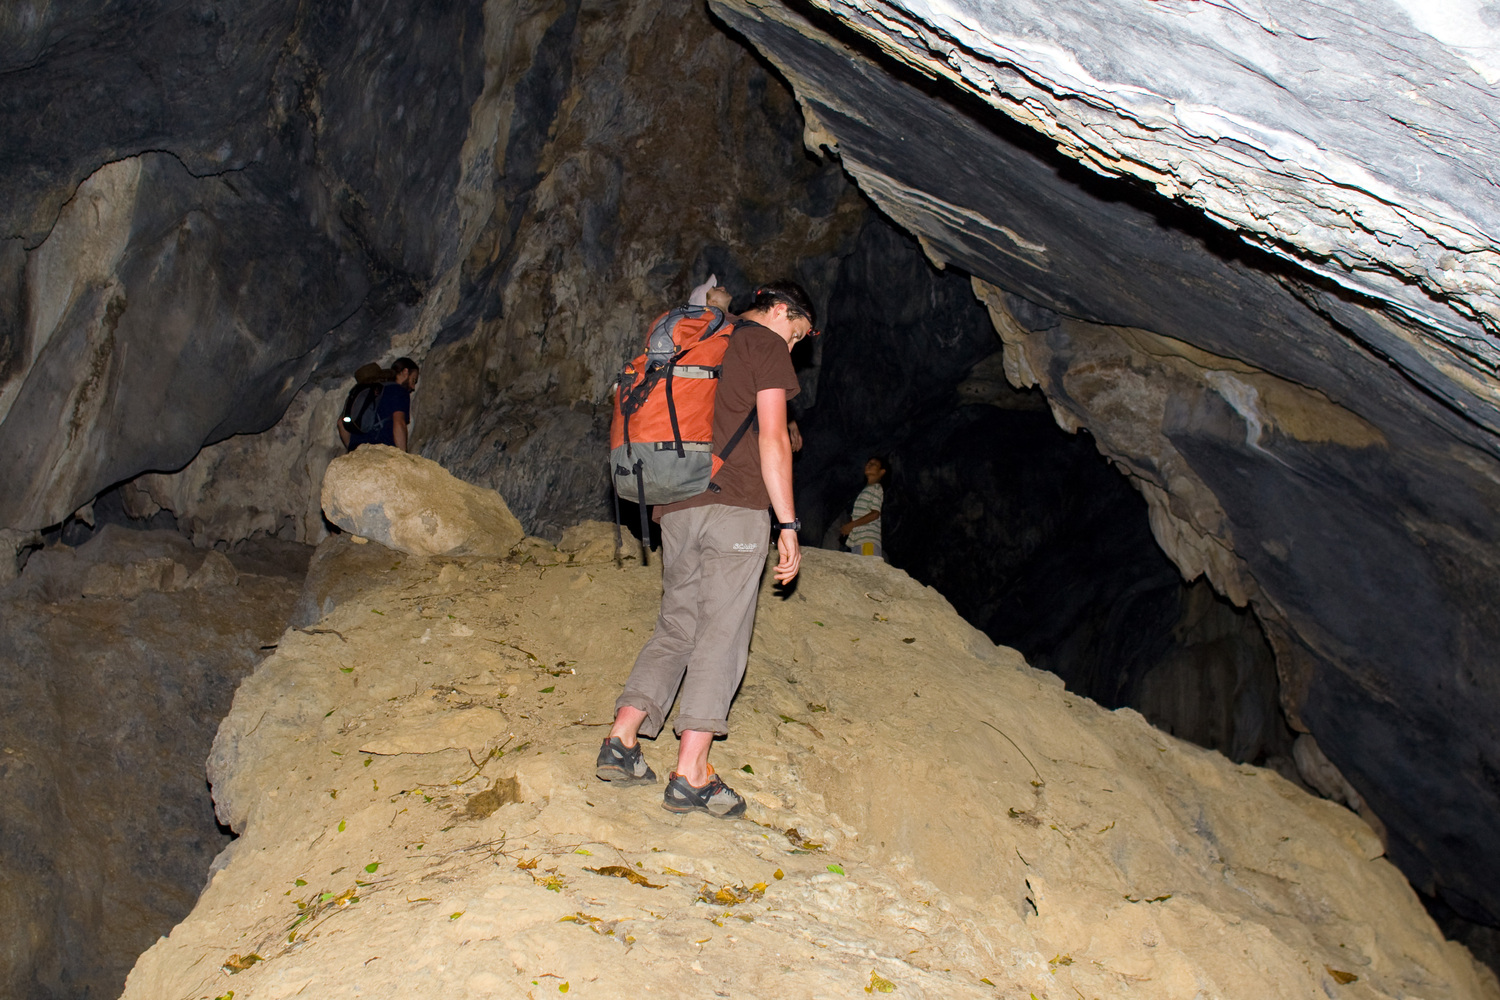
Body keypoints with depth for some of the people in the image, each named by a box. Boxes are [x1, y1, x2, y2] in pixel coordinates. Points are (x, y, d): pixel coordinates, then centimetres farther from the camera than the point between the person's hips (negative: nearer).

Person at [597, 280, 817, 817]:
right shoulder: (766, 345, 1)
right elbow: (772, 440, -8)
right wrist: (788, 525, -8)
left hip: (676, 506, 7)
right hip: (736, 507, -7)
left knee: (677, 625, 12)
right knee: (722, 634, -5)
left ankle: (621, 739, 2)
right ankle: (691, 774, -7)